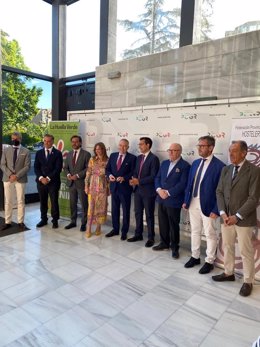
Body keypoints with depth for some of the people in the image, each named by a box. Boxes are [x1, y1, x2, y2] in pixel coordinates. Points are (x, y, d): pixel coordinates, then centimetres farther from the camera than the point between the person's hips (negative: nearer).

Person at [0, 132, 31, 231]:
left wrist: (17, 176, -14)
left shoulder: (26, 151, 2)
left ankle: (20, 222, 10)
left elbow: (27, 166, -5)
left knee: (21, 201, 2)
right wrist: (10, 175, -11)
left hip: (20, 179, -2)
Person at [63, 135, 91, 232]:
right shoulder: (69, 154, 14)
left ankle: (83, 223, 12)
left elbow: (88, 168, -11)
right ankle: (73, 222, 23)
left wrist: (77, 175, -16)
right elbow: (65, 167, 14)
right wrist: (68, 174, -6)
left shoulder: (86, 154, -5)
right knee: (72, 204, 11)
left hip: (82, 182, -5)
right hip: (71, 182, 5)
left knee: (84, 204, 2)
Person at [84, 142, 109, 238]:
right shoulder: (92, 160, 4)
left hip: (103, 186, 0)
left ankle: (98, 228, 19)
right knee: (91, 206, -2)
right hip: (93, 185, 0)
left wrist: (109, 187, 0)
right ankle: (88, 229, 4)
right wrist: (86, 186, -1)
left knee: (101, 206, 5)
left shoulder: (107, 160, 1)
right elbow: (88, 173, 3)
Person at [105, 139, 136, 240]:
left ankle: (124, 231, 20)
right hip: (114, 186, 5)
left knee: (126, 211, 7)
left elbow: (133, 172, -10)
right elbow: (107, 169, 9)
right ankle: (115, 229, 29)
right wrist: (109, 175, -12)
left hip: (125, 187, -4)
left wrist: (124, 178, -24)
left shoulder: (132, 158, -6)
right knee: (114, 210, 15)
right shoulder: (113, 155, 8)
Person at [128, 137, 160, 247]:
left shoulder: (154, 158, -12)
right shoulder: (138, 158, 12)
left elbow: (153, 176, -18)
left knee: (149, 215, 5)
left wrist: (139, 181, -19)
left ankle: (151, 238, 18)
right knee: (138, 213, 14)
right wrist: (133, 179, -6)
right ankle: (138, 234, 28)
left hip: (148, 191, -7)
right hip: (138, 190, 7)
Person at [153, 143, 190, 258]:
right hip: (161, 199, 6)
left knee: (174, 226, 6)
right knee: (162, 223, 15)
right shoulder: (164, 163, 12)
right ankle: (164, 243, 33)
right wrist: (159, 190, -8)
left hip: (173, 201, -6)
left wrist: (168, 192, -17)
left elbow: (182, 184, -16)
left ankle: (175, 248, 22)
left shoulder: (185, 166, -9)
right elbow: (157, 178, 10)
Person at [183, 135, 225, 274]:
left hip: (207, 205, -6)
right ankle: (195, 257, 35)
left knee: (210, 234, 10)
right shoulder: (195, 163, 6)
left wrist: (216, 210, -16)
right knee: (195, 231, 18)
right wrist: (186, 200, 8)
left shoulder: (219, 166, -14)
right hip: (193, 203, 6)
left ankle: (209, 262, 26)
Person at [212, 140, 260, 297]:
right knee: (227, 247, 17)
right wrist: (223, 213, -7)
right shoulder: (226, 170, 8)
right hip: (226, 217, 5)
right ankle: (228, 273, 36)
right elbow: (220, 192, 7)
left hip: (244, 219, -5)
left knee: (246, 251, 7)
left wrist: (237, 216, -18)